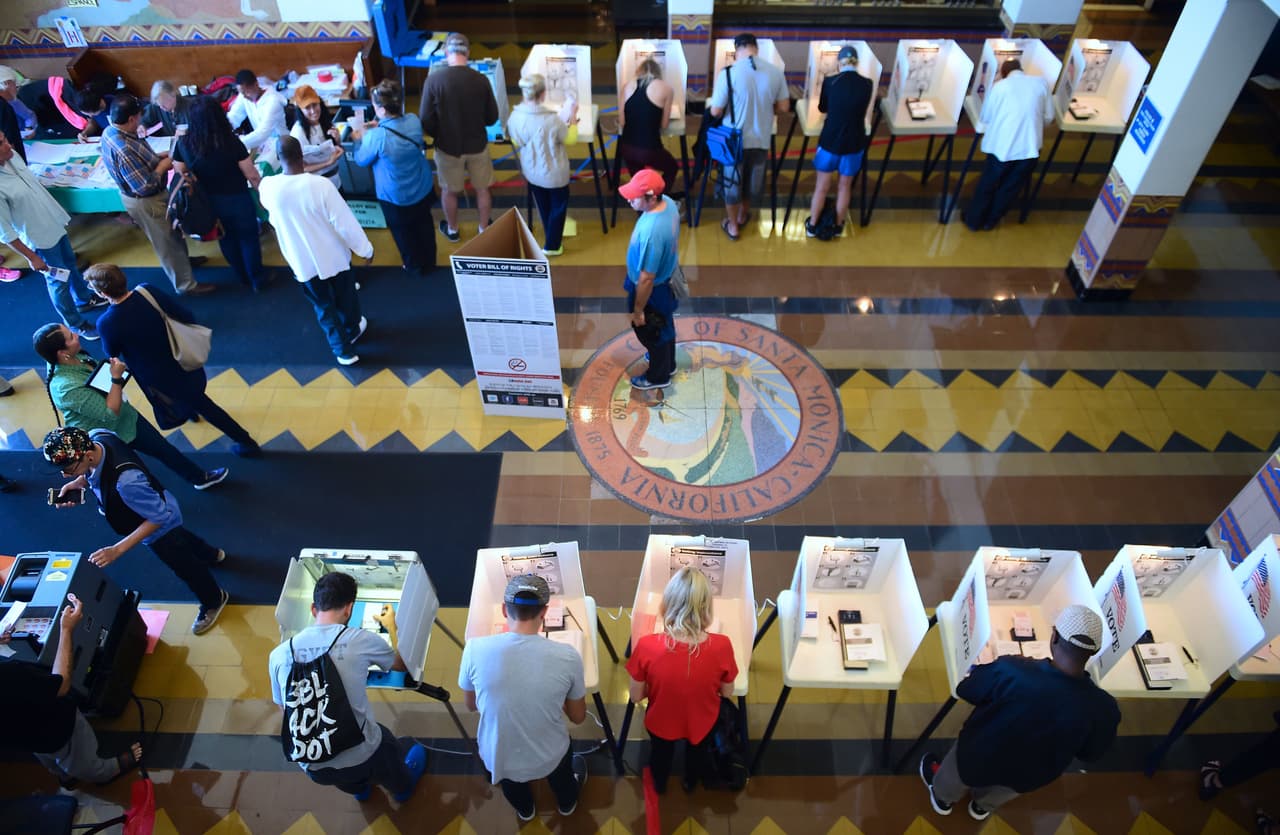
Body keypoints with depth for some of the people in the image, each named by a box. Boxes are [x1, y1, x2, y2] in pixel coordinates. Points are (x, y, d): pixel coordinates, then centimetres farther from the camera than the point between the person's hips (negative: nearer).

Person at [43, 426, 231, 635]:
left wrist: (117, 550, -34)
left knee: (184, 566, 20)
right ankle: (211, 555, 68)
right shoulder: (94, 436, -25)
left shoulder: (126, 481, -49)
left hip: (159, 525, -8)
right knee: (181, 539, 37)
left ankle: (214, 600, 49)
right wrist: (76, 483, -14)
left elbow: (158, 517, -33)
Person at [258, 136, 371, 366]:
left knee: (323, 306, 21)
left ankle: (344, 350, 30)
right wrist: (365, 249, -6)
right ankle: (353, 330, 51)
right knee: (345, 298, 26)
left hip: (302, 262, 2)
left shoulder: (267, 187, -15)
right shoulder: (320, 184, -26)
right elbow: (345, 223, -21)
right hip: (333, 256, -2)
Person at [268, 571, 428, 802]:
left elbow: (285, 710, 11)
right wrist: (391, 627, 25)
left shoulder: (279, 654, -6)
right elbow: (401, 664, 8)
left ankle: (359, 787, 63)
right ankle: (402, 785, 61)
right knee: (386, 742, 32)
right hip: (361, 760, -2)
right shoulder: (361, 640, -13)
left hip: (313, 768, 2)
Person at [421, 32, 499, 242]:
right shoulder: (481, 80, -16)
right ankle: (484, 229, 37)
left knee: (449, 190, 21)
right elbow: (493, 117, -4)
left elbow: (426, 119, -13)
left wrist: (439, 136, 7)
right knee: (482, 188, 21)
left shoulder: (434, 79, -19)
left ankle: (452, 230, 39)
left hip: (448, 146, -1)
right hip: (477, 145, 1)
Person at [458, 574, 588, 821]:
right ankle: (567, 803, 66)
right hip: (549, 758, -1)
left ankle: (524, 810, 68)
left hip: (497, 759, 1)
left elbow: (471, 706, -3)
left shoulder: (475, 649, -23)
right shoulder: (567, 657, -24)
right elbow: (578, 717, -7)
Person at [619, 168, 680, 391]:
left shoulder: (651, 232, -42)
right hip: (666, 277, 8)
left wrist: (638, 310, -18)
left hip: (652, 290, -8)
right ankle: (667, 362, 57)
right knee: (664, 327, 31)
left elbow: (646, 279, -31)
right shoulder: (668, 203, -15)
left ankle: (659, 376, 44)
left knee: (652, 333, 19)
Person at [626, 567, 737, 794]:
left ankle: (659, 785, 66)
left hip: (661, 722, 0)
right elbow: (727, 692, -13)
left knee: (660, 752, 37)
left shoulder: (647, 647, -35)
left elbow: (635, 696, -18)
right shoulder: (721, 647, -34)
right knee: (697, 750, 38)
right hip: (701, 722, 0)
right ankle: (691, 782, 67)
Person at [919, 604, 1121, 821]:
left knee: (954, 777, 35)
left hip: (978, 759, -3)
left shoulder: (1011, 671, -40)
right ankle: (982, 806, 68)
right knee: (999, 794, 40)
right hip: (1029, 777, 3)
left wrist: (978, 670, 0)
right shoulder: (1103, 708, -32)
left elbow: (965, 691, -19)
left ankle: (943, 799, 63)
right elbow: (1089, 753, -10)